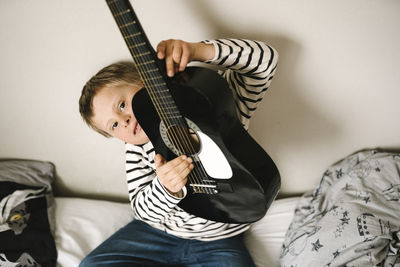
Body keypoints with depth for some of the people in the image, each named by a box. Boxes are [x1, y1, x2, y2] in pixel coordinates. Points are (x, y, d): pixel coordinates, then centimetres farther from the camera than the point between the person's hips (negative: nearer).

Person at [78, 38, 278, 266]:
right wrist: (166, 189, -28)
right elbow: (142, 209, -3)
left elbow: (265, 58, -22)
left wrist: (197, 50, -37)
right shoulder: (137, 147, -2)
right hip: (157, 233, 3)